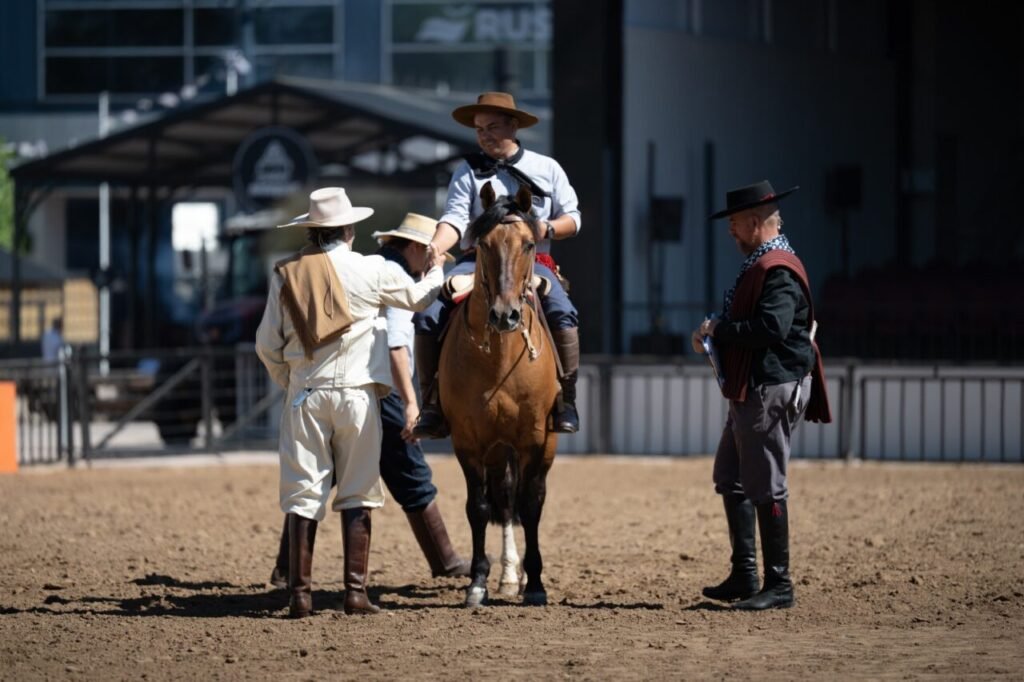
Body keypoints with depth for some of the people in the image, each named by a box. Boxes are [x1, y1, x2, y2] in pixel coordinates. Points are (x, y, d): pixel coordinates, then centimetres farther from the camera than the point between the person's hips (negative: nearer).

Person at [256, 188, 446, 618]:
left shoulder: (286, 275, 2)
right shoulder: (371, 271, -2)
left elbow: (267, 344, 5)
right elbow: (418, 298, 15)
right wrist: (437, 273, 37)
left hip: (305, 393, 1)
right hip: (356, 390, -1)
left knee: (302, 493, 3)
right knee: (357, 493, 5)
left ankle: (299, 593, -2)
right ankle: (356, 591, 1)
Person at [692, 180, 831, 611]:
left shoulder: (778, 270, -18)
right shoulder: (760, 264, 15)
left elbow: (772, 328, -30)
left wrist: (718, 331, -19)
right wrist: (714, 334, 2)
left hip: (772, 392, -11)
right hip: (749, 391, 11)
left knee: (765, 487, -6)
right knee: (730, 479, 17)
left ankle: (778, 586, 0)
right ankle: (744, 576, 23)